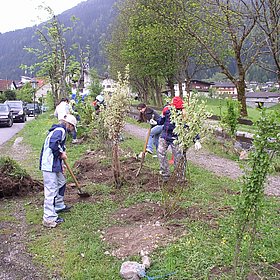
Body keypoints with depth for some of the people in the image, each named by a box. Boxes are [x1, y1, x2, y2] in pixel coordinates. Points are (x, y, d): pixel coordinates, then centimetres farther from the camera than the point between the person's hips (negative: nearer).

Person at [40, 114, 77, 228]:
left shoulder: (60, 130, 19)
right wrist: (61, 153, -13)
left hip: (54, 164, 11)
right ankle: (49, 219, -3)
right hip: (49, 166, -11)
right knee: (51, 190, -7)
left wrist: (61, 164, 22)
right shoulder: (60, 130, -14)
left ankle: (59, 206, 43)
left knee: (61, 182, 26)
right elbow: (53, 144, -30)